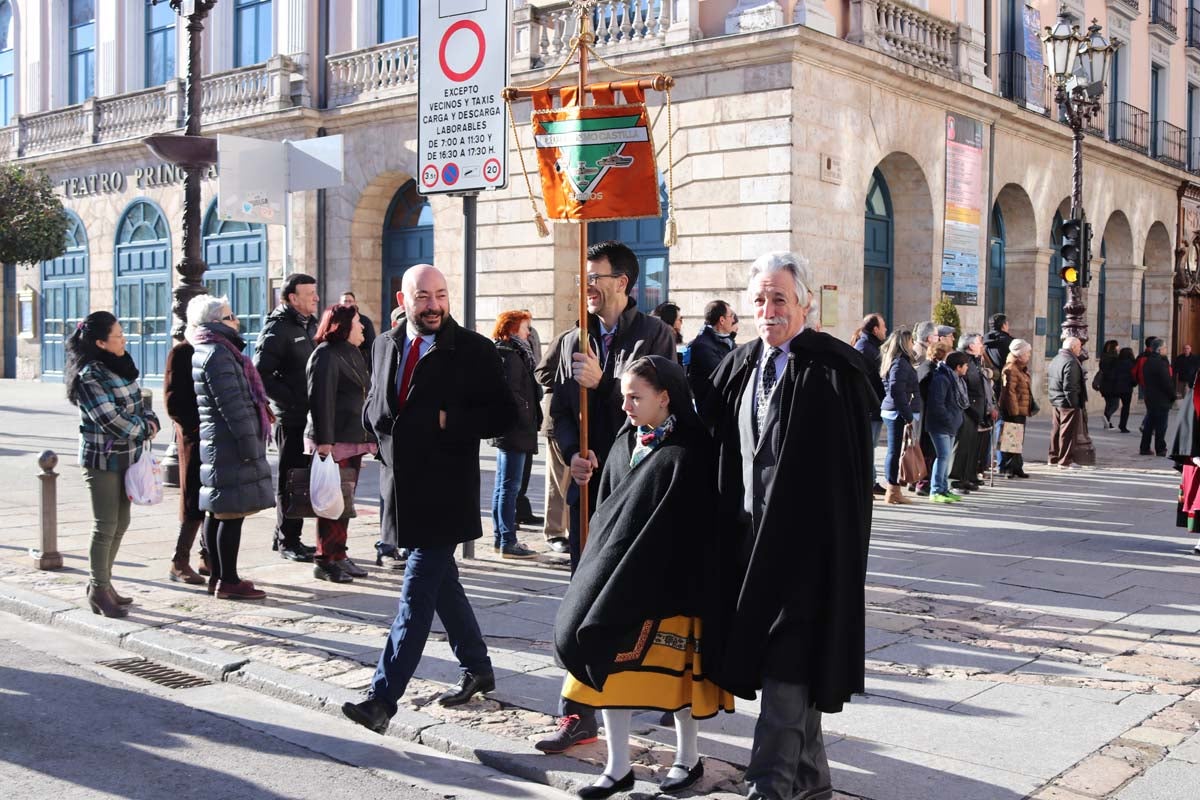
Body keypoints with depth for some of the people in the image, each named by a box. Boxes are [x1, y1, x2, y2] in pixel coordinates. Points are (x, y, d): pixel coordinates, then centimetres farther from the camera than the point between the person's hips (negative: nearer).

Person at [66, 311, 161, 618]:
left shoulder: (120, 366, 10)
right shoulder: (89, 376, -16)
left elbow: (138, 401, 17)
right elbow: (111, 420, -22)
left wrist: (150, 420, -3)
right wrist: (144, 428, -8)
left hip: (125, 456, 8)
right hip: (103, 459, -8)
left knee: (120, 524, 13)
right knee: (106, 526, -3)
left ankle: (101, 582, 25)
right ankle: (98, 590, 7)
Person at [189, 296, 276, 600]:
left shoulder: (206, 352, 16)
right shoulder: (218, 354, -16)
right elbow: (232, 405, -20)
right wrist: (250, 445, -18)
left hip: (214, 442, 11)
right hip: (230, 444, -11)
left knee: (217, 512, 14)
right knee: (232, 512, -6)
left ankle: (217, 576, 21)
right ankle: (228, 582, -1)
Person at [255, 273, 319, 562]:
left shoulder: (310, 325, 14)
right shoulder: (278, 328, -11)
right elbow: (261, 373, -18)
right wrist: (291, 400, -17)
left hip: (310, 416, 8)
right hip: (291, 417, -8)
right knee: (290, 480, 0)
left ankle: (285, 537, 26)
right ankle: (288, 542, 10)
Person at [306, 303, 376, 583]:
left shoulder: (352, 353, 19)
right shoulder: (326, 355, -12)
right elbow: (320, 400, -19)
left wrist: (366, 439, 23)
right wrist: (323, 441, -23)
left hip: (353, 441, 9)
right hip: (333, 443, -9)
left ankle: (339, 556, 21)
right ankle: (324, 561, 1)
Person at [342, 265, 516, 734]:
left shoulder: (473, 351, -8)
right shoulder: (385, 346, 9)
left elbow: (502, 415, -8)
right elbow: (374, 403, 24)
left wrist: (446, 421, -18)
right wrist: (380, 425, 3)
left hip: (445, 492, -7)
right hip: (402, 486, 7)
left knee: (417, 593, -8)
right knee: (440, 582, 17)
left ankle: (383, 698, -7)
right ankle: (477, 669, 33)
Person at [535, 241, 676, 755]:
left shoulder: (654, 335, -2)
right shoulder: (574, 343, 12)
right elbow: (560, 410, 10)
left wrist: (603, 382, -20)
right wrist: (572, 453, -8)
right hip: (590, 483, 4)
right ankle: (579, 713, 8)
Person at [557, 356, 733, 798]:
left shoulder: (689, 451, -12)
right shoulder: (625, 443, 8)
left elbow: (694, 530, -14)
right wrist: (597, 573, 10)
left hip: (668, 580, -6)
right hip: (616, 575, 6)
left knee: (674, 668, 6)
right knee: (610, 665, 5)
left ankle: (688, 757, 25)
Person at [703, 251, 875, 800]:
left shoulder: (832, 369, -11)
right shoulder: (740, 366, 10)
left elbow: (849, 472, -14)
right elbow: (716, 442, 16)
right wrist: (731, 532, 7)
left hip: (809, 543, -7)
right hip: (752, 536, 7)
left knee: (789, 666, -5)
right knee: (787, 664, 16)